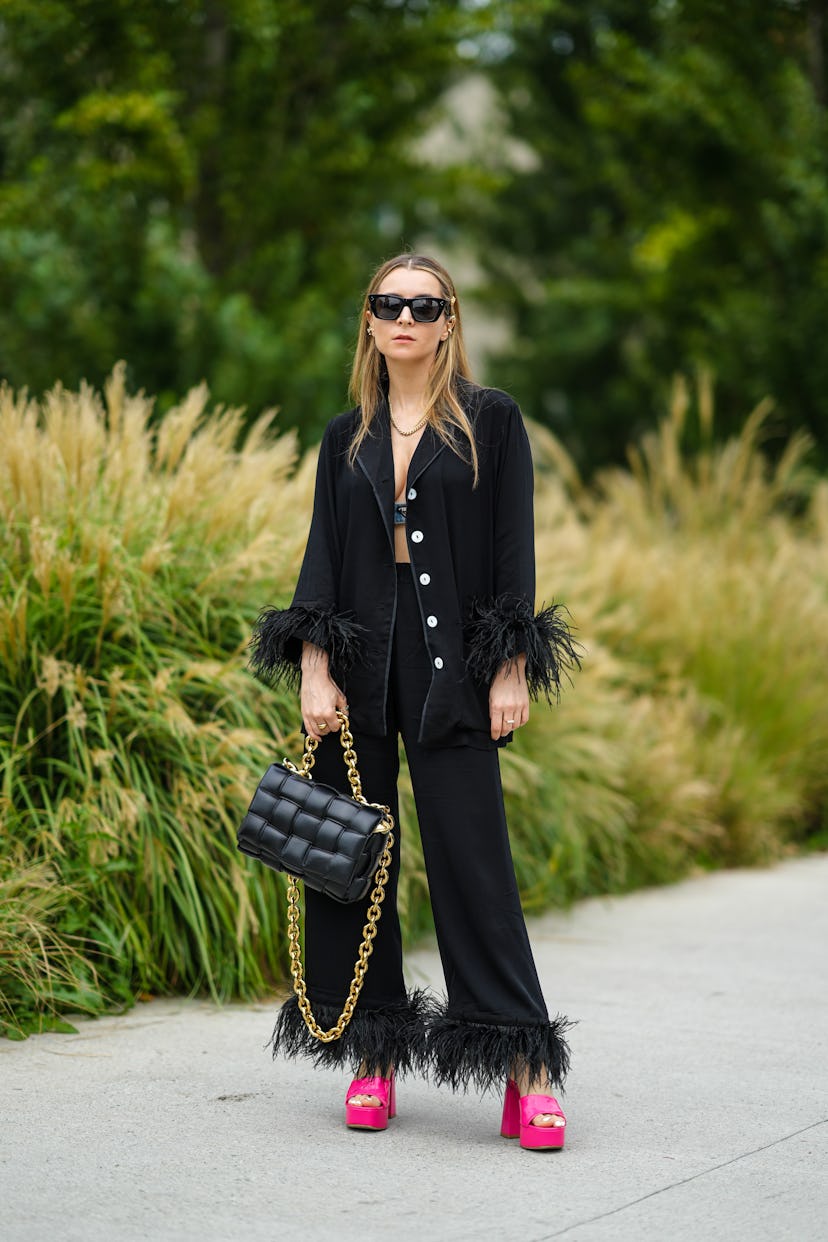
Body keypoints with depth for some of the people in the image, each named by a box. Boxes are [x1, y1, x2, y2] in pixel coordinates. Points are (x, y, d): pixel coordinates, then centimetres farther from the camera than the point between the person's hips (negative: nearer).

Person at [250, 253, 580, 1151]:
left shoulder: (491, 423, 3)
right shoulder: (346, 438, 12)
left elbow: (514, 551, -1)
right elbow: (321, 555, 7)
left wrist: (510, 670, -8)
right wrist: (314, 669, -5)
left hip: (451, 670, -4)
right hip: (359, 665, 4)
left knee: (472, 860, -7)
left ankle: (527, 1073, -3)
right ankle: (373, 1058, 14)